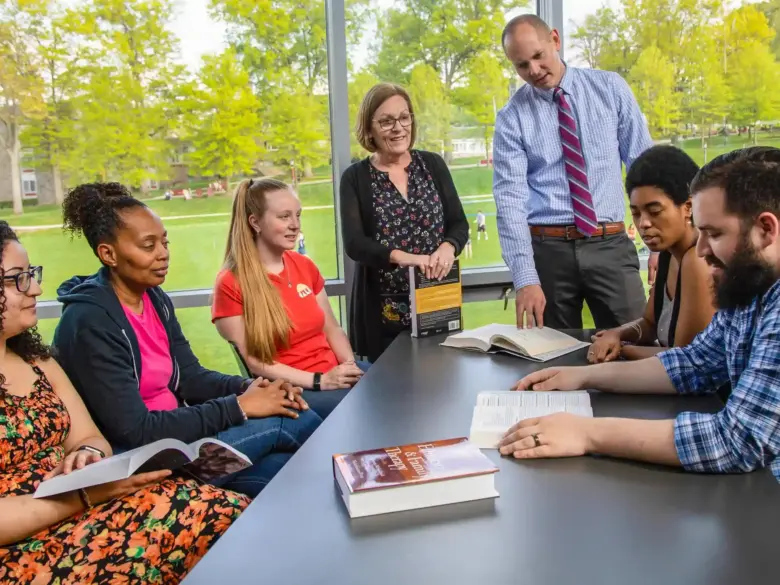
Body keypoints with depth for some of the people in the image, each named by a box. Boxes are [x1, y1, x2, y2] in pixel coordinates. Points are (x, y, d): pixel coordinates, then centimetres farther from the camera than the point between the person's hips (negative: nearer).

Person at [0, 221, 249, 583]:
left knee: (227, 513, -18)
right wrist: (83, 496, -21)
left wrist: (88, 456, -7)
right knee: (204, 516, -28)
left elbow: (88, 438, 15)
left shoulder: (34, 359, 15)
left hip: (77, 512, 7)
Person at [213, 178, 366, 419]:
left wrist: (349, 363, -5)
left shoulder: (305, 266, 11)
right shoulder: (231, 284, -8)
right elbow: (254, 363, -11)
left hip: (335, 373, 7)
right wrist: (319, 381, -18)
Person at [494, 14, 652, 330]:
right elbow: (510, 199, -9)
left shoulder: (610, 88, 5)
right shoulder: (512, 118, -1)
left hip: (610, 244, 1)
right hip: (547, 249, -1)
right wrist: (525, 278, -19)